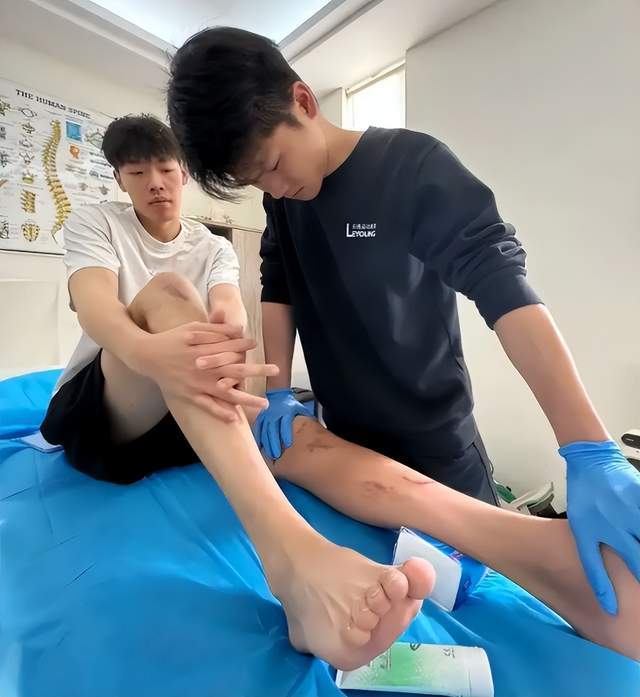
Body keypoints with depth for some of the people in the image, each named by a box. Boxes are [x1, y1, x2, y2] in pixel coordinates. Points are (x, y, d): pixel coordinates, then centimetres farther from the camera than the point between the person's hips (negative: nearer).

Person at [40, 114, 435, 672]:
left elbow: (231, 310, -12)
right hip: (95, 411, -3)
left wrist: (228, 336, -39)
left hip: (188, 418, 4)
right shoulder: (93, 224, 5)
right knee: (165, 291, -33)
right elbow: (94, 304, -18)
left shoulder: (214, 249, 12)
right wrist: (147, 351, -43)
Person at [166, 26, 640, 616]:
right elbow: (277, 290, 4)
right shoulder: (282, 196, 3)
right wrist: (278, 392, -10)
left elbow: (504, 287, -25)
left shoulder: (413, 165, -16)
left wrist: (592, 455, -32)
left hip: (432, 445, -4)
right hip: (344, 439, 5)